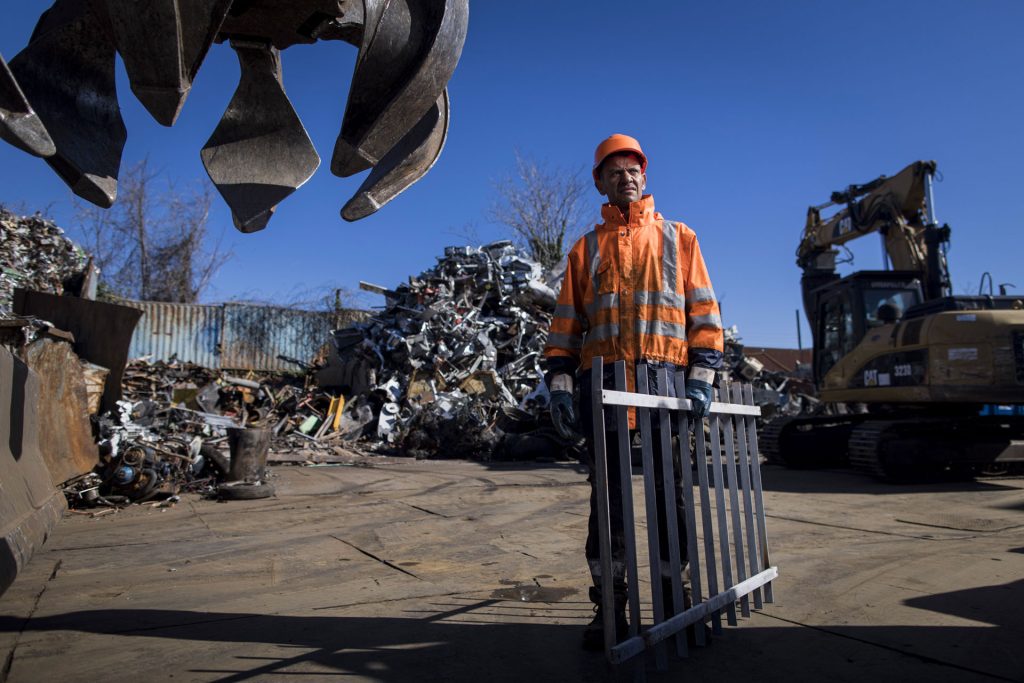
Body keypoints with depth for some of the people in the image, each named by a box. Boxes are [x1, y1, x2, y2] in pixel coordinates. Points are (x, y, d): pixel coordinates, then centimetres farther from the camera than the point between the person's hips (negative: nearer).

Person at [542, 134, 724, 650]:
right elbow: (565, 324, 11)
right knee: (607, 498, 3)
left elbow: (704, 312, 9)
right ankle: (610, 606, 12)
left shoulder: (678, 238, 16)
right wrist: (559, 386, 0)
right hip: (603, 384, 1)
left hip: (666, 380, 0)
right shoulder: (586, 248, 17)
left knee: (669, 495, 4)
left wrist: (702, 377, -4)